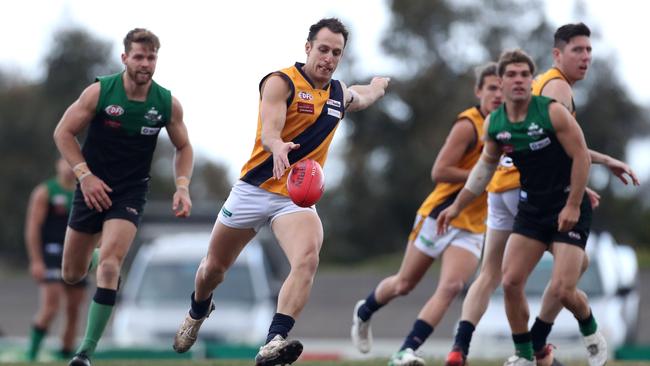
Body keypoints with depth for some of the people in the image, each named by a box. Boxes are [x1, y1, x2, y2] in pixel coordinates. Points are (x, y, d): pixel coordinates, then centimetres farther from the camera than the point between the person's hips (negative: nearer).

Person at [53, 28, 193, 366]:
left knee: (108, 265, -22)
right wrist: (85, 175, -13)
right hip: (93, 187, 1)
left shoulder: (168, 104, -5)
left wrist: (182, 187, -4)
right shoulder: (99, 92, -11)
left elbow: (183, 148, 11)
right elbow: (63, 133, -4)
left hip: (131, 192, -1)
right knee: (72, 275, 7)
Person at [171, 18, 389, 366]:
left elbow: (364, 97, 37)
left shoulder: (340, 94, 9)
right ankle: (197, 311, 50)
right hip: (254, 189, -3)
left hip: (297, 197, 3)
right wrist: (278, 148, -49)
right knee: (214, 267, 15)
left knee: (307, 259, -29)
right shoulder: (281, 82, -11)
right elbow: (269, 132, -28)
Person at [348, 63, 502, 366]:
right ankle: (364, 313, 42)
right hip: (440, 215, -5)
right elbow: (439, 172, -20)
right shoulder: (469, 125, -16)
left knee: (451, 287, -18)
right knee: (404, 284, 10)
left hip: (472, 227, 5)